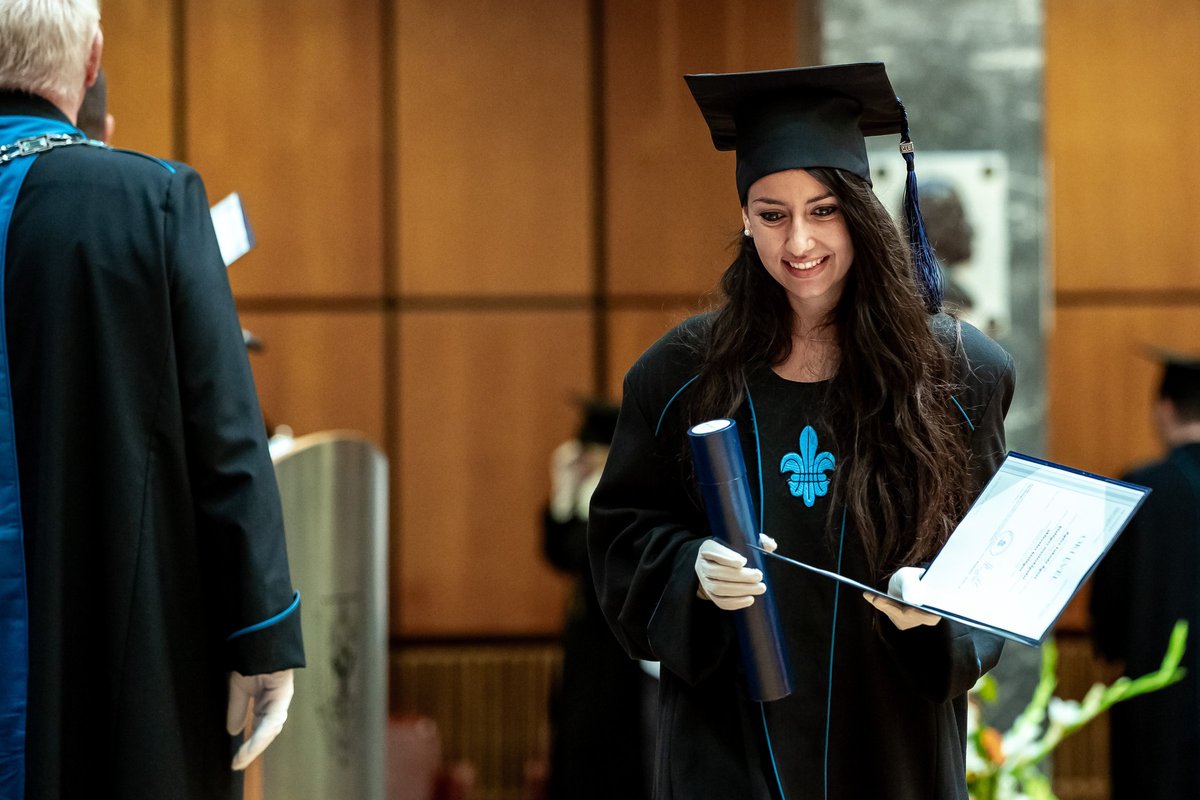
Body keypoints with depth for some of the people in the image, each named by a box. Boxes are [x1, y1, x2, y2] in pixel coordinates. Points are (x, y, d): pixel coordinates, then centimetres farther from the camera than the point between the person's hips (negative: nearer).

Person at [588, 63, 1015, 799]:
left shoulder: (957, 375, -2)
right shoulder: (683, 374, 0)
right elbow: (625, 532, 5)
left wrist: (937, 599, -19)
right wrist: (690, 570, -16)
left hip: (894, 736, 0)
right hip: (730, 733, 0)